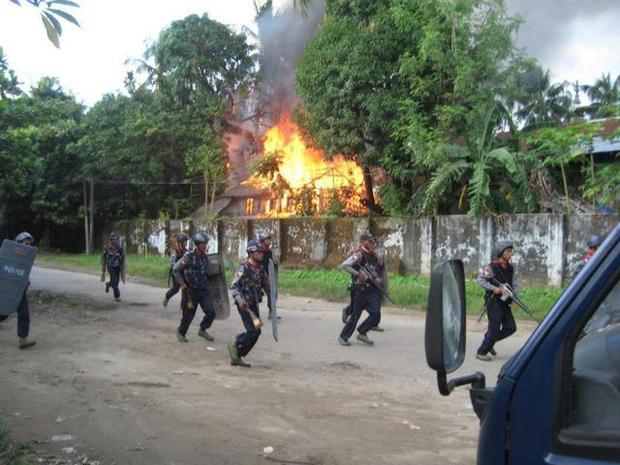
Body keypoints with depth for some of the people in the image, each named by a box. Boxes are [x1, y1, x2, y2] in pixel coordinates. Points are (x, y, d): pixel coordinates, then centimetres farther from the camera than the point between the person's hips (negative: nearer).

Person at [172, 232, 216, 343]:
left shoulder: (205, 257, 2)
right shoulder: (188, 257, -15)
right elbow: (175, 269, -7)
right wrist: (182, 284, -10)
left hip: (203, 290, 5)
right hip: (190, 291, -5)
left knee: (211, 312, -9)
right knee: (188, 315, 6)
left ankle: (202, 330, 14)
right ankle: (180, 332, 33)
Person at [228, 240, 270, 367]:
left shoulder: (260, 269, 8)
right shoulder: (244, 268, -14)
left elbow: (266, 283, 19)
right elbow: (234, 286, -19)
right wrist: (239, 299, -34)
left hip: (254, 304, 8)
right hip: (244, 305, -8)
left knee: (256, 333, 6)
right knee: (253, 332, -14)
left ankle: (237, 357, 18)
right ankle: (234, 344, 12)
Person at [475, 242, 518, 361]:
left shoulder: (510, 268, 9)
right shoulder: (492, 267, -11)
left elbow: (514, 284, 10)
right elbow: (480, 280, -15)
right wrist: (493, 288, -23)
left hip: (505, 302, 7)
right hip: (494, 302, -7)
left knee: (511, 328, 5)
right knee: (494, 328, -6)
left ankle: (489, 341, 24)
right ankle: (481, 352, 8)